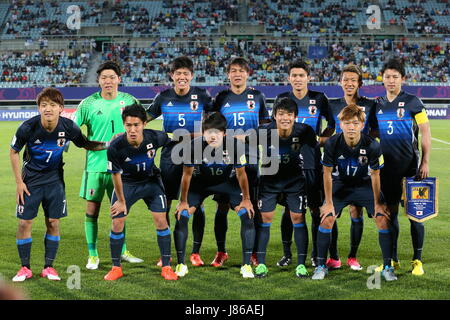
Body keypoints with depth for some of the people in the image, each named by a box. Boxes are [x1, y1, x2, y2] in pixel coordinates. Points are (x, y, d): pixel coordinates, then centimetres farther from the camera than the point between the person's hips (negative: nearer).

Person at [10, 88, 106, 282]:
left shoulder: (69, 127, -16)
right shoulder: (28, 127, -20)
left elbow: (86, 145, 4)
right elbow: (14, 152, -5)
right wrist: (19, 182, -6)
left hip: (54, 179, 2)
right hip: (31, 178, -1)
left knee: (53, 223, 2)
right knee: (24, 222, -2)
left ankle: (48, 267, 15)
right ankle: (25, 268, 12)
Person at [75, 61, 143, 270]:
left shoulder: (129, 101, 2)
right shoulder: (89, 103, -3)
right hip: (95, 165, -1)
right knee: (92, 210, 0)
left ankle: (122, 251, 25)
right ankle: (93, 255, 11)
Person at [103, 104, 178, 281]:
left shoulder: (155, 137, -27)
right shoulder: (115, 147, -30)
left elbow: (173, 142, -2)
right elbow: (116, 175, -14)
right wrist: (121, 201, -5)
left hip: (151, 181, 1)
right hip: (126, 183, -1)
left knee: (161, 220, -6)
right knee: (117, 223, -4)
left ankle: (166, 267, 6)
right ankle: (116, 268, 14)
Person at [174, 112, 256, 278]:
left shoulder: (236, 145, -28)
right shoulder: (194, 146, -29)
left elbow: (241, 174, -12)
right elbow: (187, 174, -14)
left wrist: (246, 199, -6)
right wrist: (183, 201, -8)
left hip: (227, 182, 0)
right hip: (199, 182, 0)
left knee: (248, 216, -16)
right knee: (181, 217, -14)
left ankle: (246, 265, -4)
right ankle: (181, 264, 2)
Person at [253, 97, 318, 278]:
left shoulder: (303, 131, -20)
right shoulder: (265, 131, -23)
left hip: (295, 178, 0)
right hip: (270, 178, 0)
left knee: (298, 218, -3)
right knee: (265, 218, 0)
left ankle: (301, 264, 7)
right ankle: (261, 263, 10)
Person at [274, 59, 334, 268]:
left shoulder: (319, 99, 3)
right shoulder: (282, 99, 7)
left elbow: (332, 123, 16)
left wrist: (323, 138, 2)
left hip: (312, 162, -1)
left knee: (316, 208, 1)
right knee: (289, 208, 3)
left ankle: (316, 253, 12)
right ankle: (287, 253, 12)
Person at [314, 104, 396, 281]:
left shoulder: (372, 145, -26)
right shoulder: (331, 144, -25)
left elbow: (375, 175, -13)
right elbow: (327, 173, -13)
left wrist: (378, 204, -7)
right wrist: (329, 203, -10)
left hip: (365, 184, 0)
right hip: (340, 184, 0)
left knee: (383, 219, -12)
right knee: (326, 219, -14)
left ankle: (387, 267, 2)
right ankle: (321, 265, 2)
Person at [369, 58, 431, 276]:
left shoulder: (412, 102, -3)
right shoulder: (378, 105, 10)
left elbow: (425, 133, -3)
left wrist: (425, 162, -9)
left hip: (410, 166, -4)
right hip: (387, 167, 4)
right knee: (390, 212, 8)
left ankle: (417, 260, 8)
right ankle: (393, 259, 17)